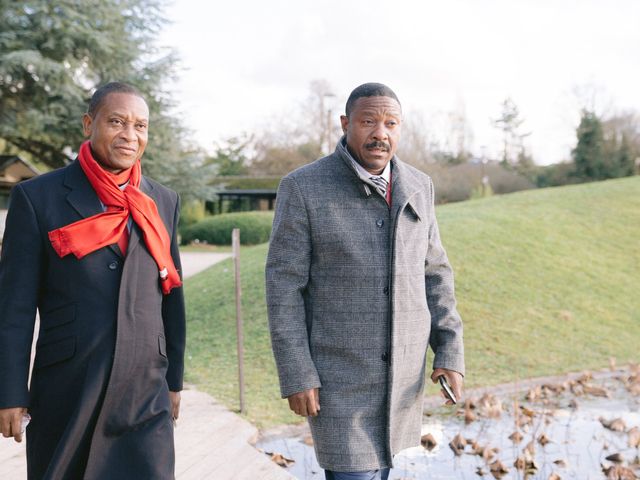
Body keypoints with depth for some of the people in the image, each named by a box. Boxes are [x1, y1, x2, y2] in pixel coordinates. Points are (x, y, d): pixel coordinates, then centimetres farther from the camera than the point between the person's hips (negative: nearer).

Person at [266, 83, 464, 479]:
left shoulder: (417, 187, 2)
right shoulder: (304, 187, -13)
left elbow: (433, 273, 7)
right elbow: (285, 285, -12)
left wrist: (450, 353, 0)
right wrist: (295, 374, -16)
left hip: (402, 369, 5)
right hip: (339, 371, -5)